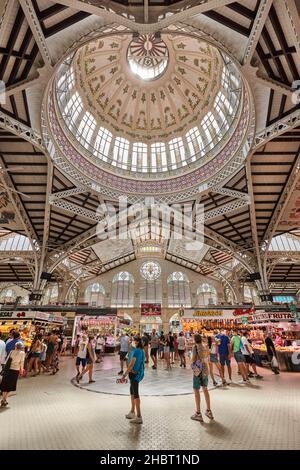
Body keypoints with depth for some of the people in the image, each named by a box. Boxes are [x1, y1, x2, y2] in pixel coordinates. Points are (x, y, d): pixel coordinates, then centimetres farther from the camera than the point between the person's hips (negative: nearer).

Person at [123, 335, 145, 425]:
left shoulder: (136, 351, -21)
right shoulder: (142, 350, 7)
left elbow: (131, 364, -22)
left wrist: (125, 374, -17)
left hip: (134, 374, -10)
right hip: (139, 373, 10)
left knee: (135, 394, 0)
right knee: (132, 391, 22)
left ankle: (139, 417, 8)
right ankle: (132, 412, 36)